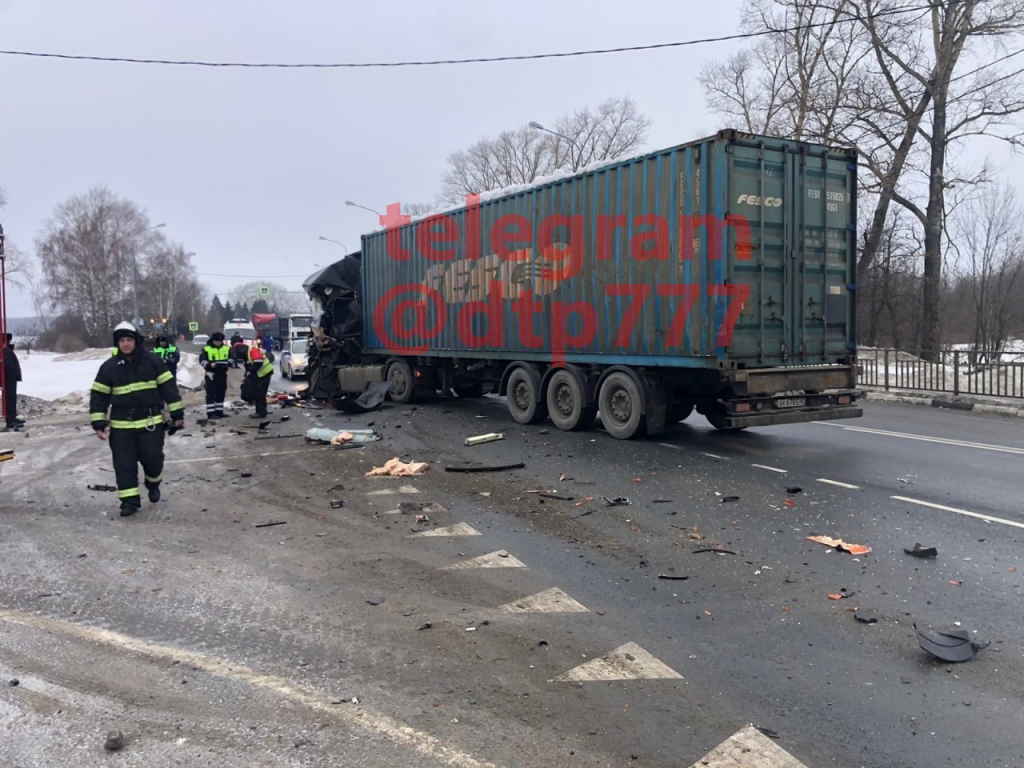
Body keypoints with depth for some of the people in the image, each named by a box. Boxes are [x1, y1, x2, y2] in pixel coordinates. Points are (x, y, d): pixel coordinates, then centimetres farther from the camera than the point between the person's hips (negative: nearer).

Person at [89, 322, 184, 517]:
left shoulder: (152, 361, -2)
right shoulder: (109, 367, 1)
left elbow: (168, 386, 0)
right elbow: (99, 396, 4)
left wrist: (177, 413, -2)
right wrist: (98, 423, 0)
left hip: (151, 422, -1)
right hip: (121, 425, 1)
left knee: (152, 457, -1)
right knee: (124, 464, 0)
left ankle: (153, 484, 30)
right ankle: (130, 500, 9)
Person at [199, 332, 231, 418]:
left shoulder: (227, 349, 6)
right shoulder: (206, 349, -5)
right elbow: (202, 361, -8)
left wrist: (228, 363, -16)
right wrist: (210, 365, -26)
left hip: (222, 374, 4)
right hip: (211, 374, -4)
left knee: (221, 394, 10)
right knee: (211, 394, -5)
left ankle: (219, 412, 19)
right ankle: (211, 413, -3)